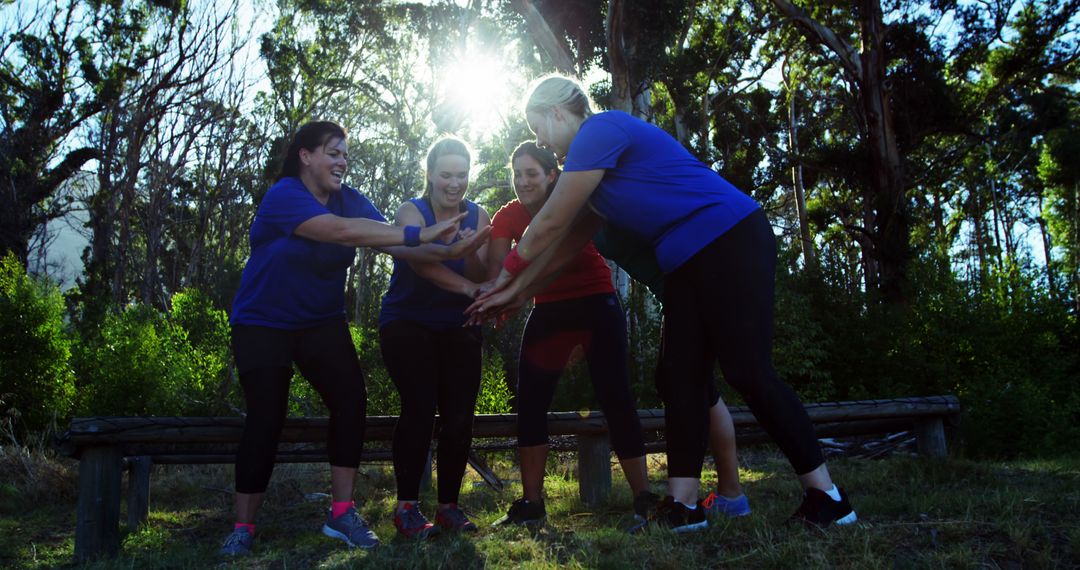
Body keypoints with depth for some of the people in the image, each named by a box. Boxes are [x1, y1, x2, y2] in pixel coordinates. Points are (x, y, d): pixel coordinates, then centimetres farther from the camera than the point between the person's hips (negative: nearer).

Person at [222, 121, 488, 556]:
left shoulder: (350, 200, -1)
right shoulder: (284, 195, -20)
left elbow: (391, 242, -15)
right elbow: (340, 231, -36)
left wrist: (448, 252, -32)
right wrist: (418, 234, -40)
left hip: (322, 322, 5)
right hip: (263, 325, -5)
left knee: (351, 398, -14)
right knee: (265, 418, -12)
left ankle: (342, 514, -6)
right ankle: (243, 527, 4)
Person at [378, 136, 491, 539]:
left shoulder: (477, 216, 3)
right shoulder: (411, 212, -7)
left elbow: (481, 276, -10)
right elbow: (421, 261, -27)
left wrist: (469, 249, -31)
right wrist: (468, 288, -42)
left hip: (458, 328, 3)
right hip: (408, 324, -3)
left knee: (459, 415, -4)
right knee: (420, 408, -17)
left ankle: (449, 505, 9)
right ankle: (407, 506, -7)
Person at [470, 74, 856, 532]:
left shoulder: (600, 131, -11)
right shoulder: (590, 158, 19)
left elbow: (550, 224, -8)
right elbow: (562, 239, 21)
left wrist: (506, 276, 5)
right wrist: (515, 293, 20)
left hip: (731, 241, -10)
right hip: (688, 263, 10)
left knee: (747, 372, -10)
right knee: (680, 374, 4)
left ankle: (827, 497, 1)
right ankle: (683, 505, 6)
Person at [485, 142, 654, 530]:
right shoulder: (508, 216, -4)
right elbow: (495, 272, -15)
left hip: (596, 304, -4)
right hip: (548, 310, 4)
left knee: (614, 397, -10)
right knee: (530, 402, -3)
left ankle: (644, 499, -2)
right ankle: (531, 505, 4)